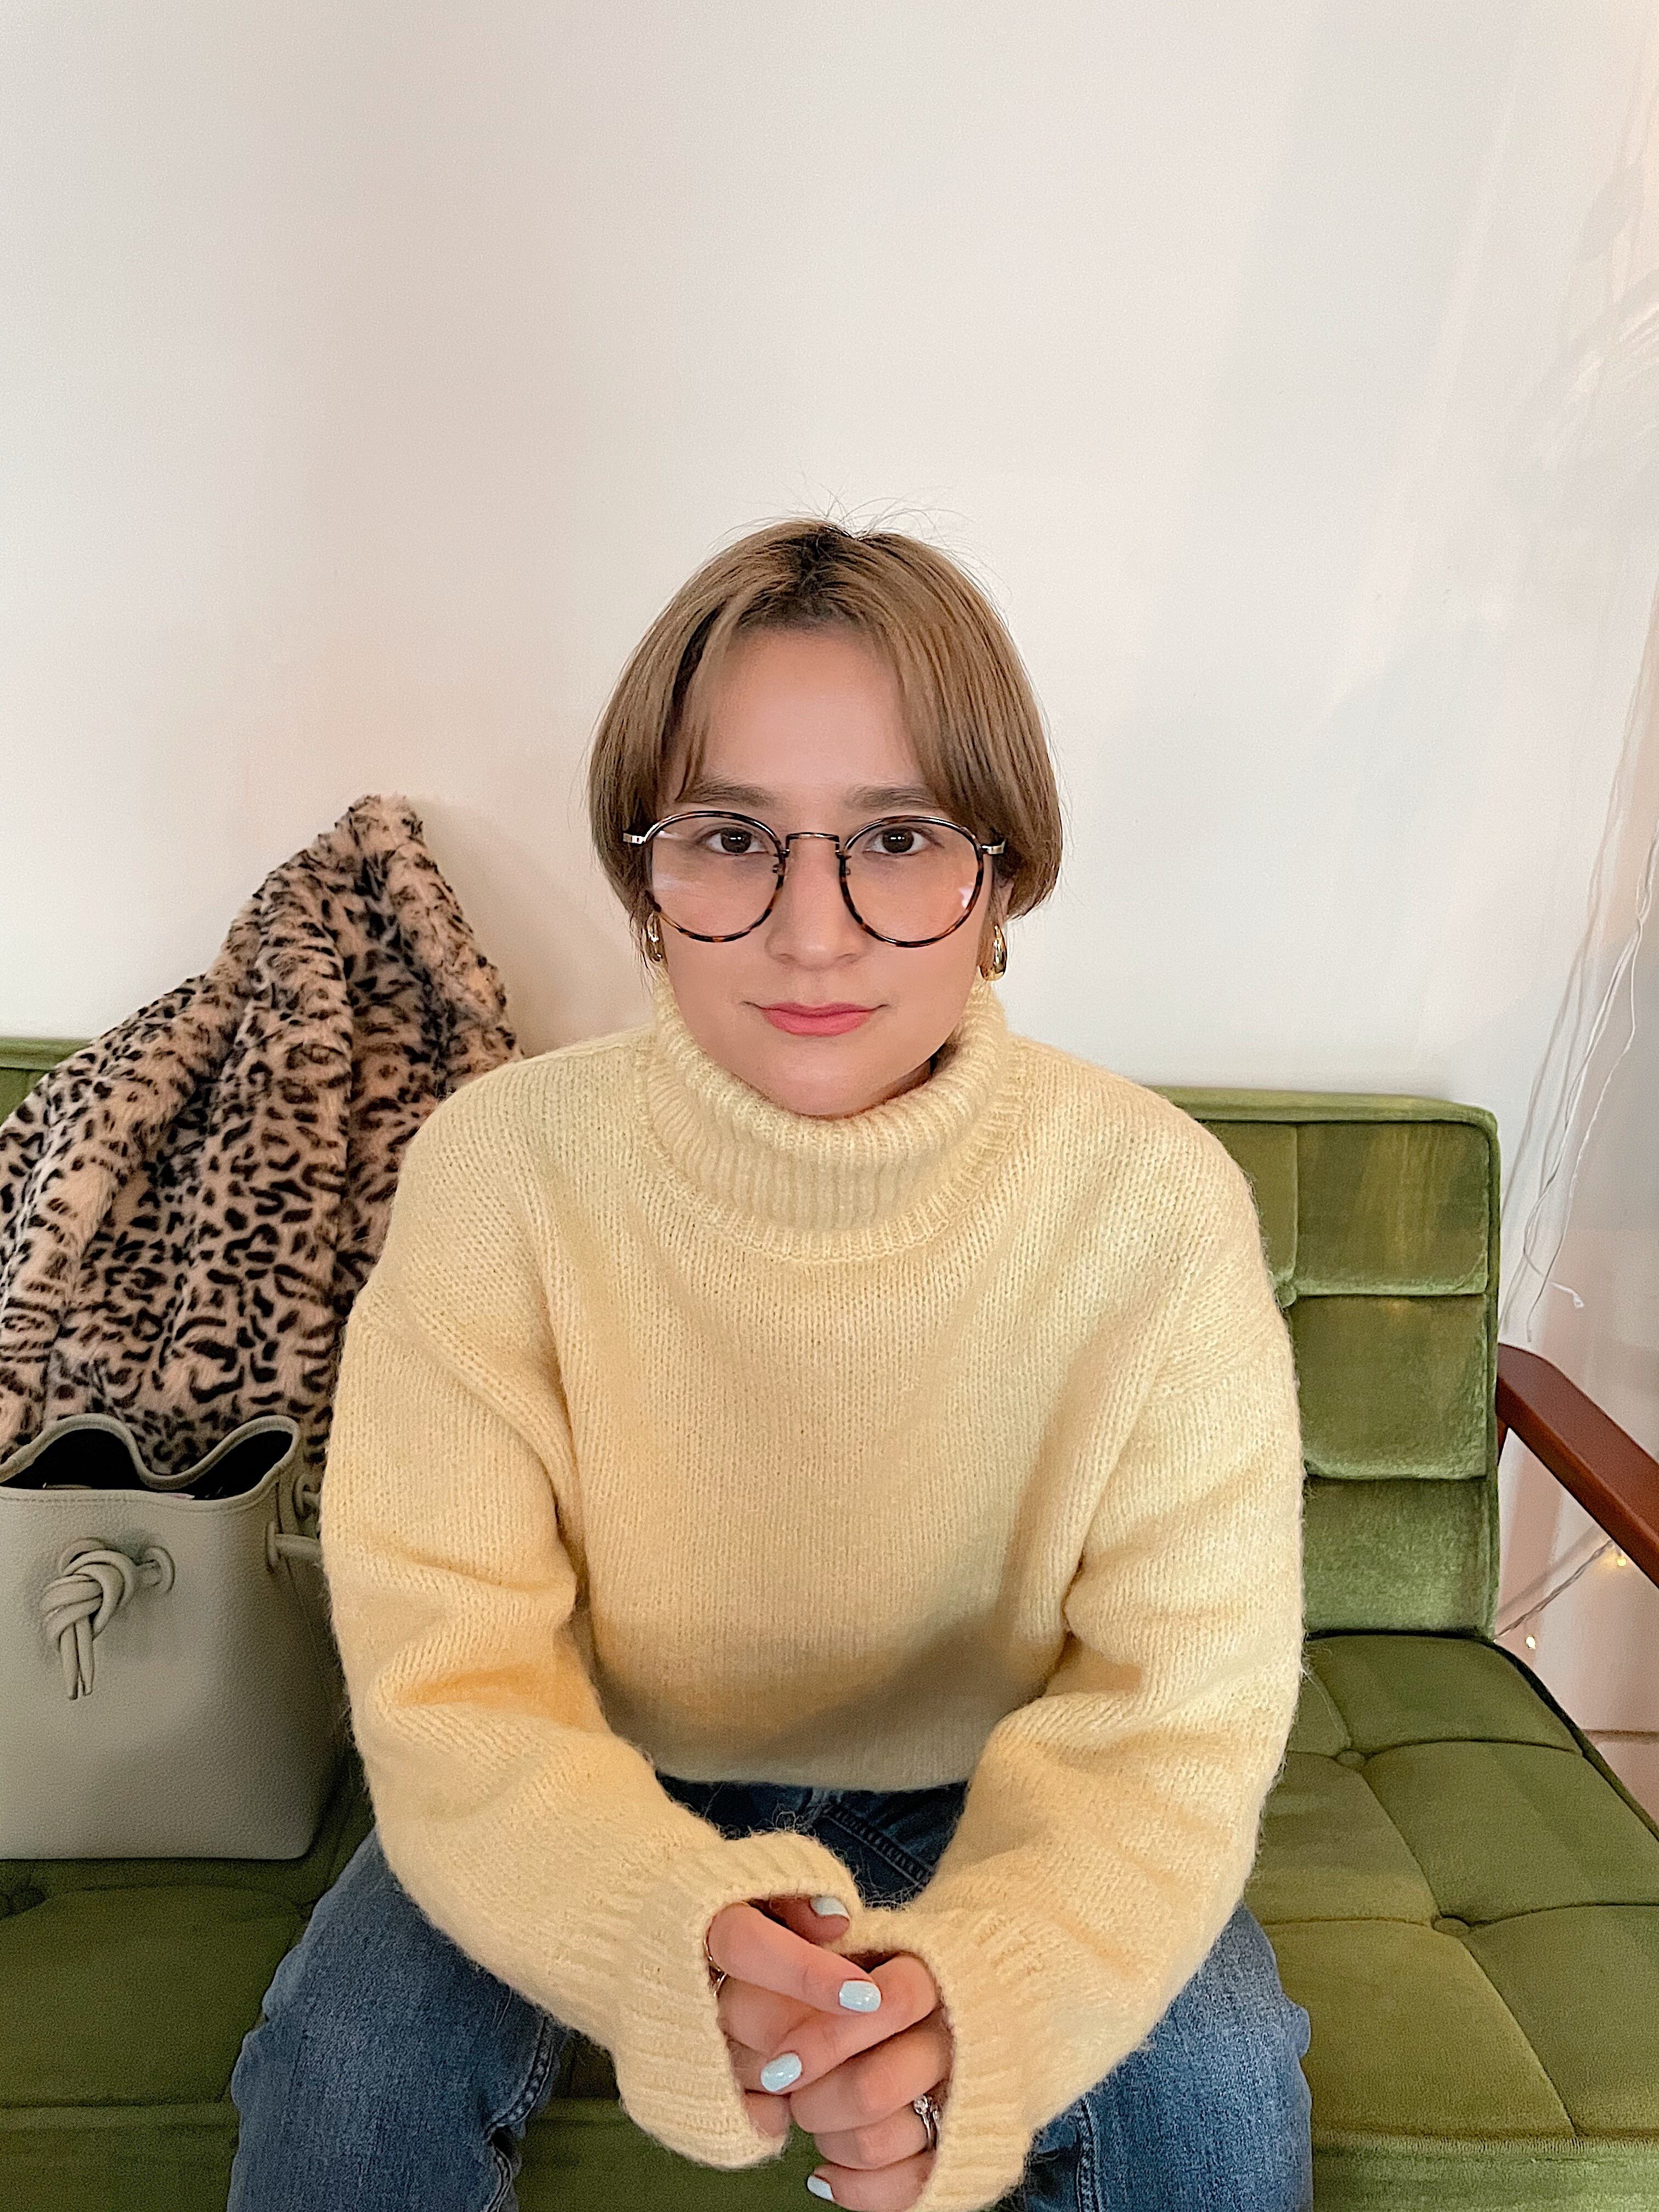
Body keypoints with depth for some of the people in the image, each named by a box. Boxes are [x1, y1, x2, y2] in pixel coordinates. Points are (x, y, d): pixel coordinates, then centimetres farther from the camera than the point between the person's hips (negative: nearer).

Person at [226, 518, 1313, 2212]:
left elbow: (1177, 1705, -19)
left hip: (982, 1803, 1)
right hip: (609, 1794, 0)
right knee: (346, 2061, -22)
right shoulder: (500, 1163, -20)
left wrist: (983, 1987, -38)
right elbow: (449, 1674, -22)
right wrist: (688, 1945, -41)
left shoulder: (1157, 1205, -20)